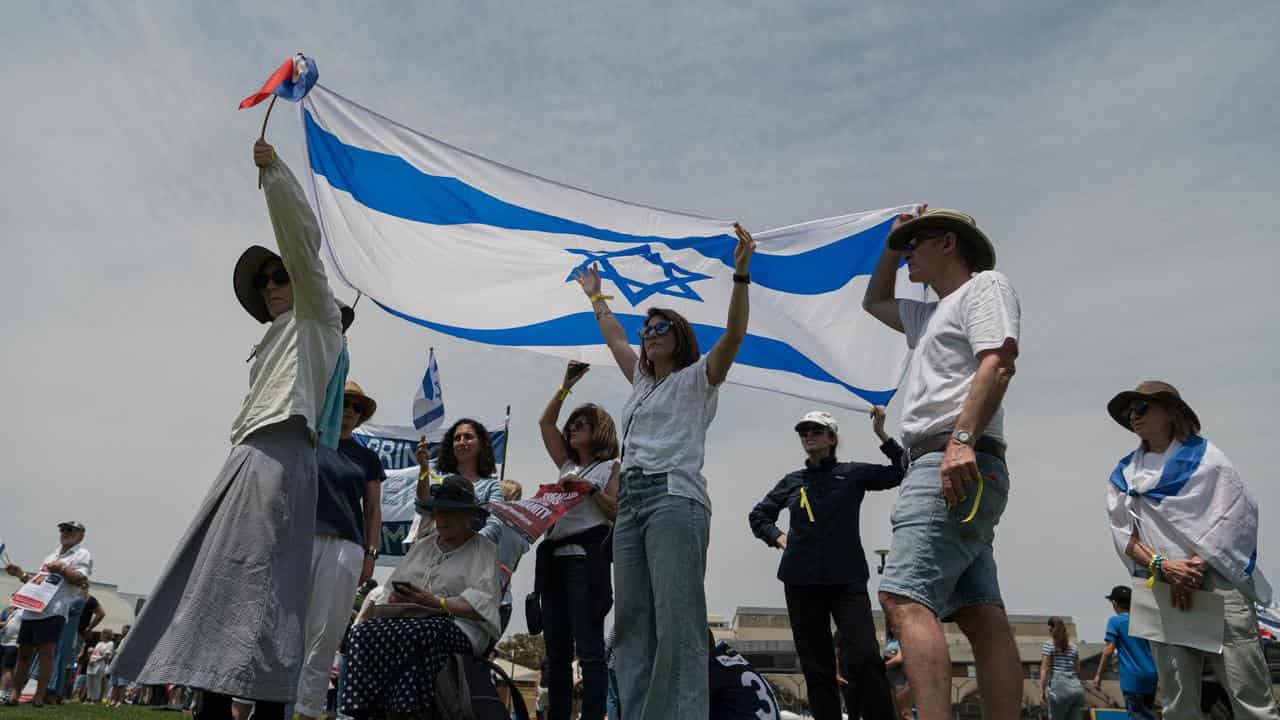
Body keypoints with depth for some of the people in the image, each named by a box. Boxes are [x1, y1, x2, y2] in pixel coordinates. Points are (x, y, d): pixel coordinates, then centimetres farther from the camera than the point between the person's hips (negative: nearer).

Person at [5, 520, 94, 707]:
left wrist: (61, 568, -12)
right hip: (31, 610, 8)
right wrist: (21, 574, 19)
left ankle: (38, 697, -9)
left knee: (45, 652, -11)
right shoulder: (52, 555, 26)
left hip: (52, 611, -8)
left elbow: (80, 579, -11)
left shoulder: (82, 554, 3)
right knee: (23, 654, 11)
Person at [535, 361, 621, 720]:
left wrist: (590, 488, -14)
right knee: (556, 649, 8)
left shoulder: (611, 466, 4)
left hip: (586, 557, -7)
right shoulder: (567, 464, 21)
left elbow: (617, 513, -5)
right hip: (553, 558, 7)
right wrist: (567, 384, 18)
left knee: (589, 649, -8)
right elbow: (545, 422, 22)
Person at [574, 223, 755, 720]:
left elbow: (733, 334, -7)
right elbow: (615, 339, 42)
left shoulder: (696, 378, 7)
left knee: (677, 622, -15)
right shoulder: (643, 381, 26)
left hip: (674, 498, -7)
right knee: (632, 623, 1)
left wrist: (741, 274, -16)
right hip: (629, 501, 8)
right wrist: (596, 298, 51)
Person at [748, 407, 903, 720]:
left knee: (865, 658, -20)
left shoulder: (853, 473, 6)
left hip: (847, 579, -3)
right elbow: (758, 515, 24)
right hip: (801, 581, 3)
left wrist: (881, 435, -10)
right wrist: (777, 537, 8)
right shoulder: (792, 481, 13)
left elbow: (902, 473, -3)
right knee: (816, 667, 5)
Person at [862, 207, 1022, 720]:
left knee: (904, 598, -22)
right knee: (981, 616, 3)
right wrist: (891, 245, 39)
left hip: (957, 464, -10)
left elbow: (998, 362, -12)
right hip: (951, 471, 10)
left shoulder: (984, 285, 5)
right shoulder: (933, 314, 32)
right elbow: (874, 302, 49)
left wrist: (962, 438, -25)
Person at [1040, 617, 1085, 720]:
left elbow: (1044, 670, -5)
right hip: (1077, 688, 5)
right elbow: (1077, 670, 19)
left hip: (1059, 688, -5)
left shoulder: (1049, 645, 1)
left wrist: (1042, 691, -5)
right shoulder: (1073, 646, 16)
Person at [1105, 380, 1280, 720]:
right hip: (1161, 591, 2)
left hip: (1216, 582, -2)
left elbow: (1234, 516, -1)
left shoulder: (1203, 455, 8)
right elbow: (1124, 533, 7)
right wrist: (1162, 565, -11)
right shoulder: (1124, 474, 14)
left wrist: (1197, 566, -11)